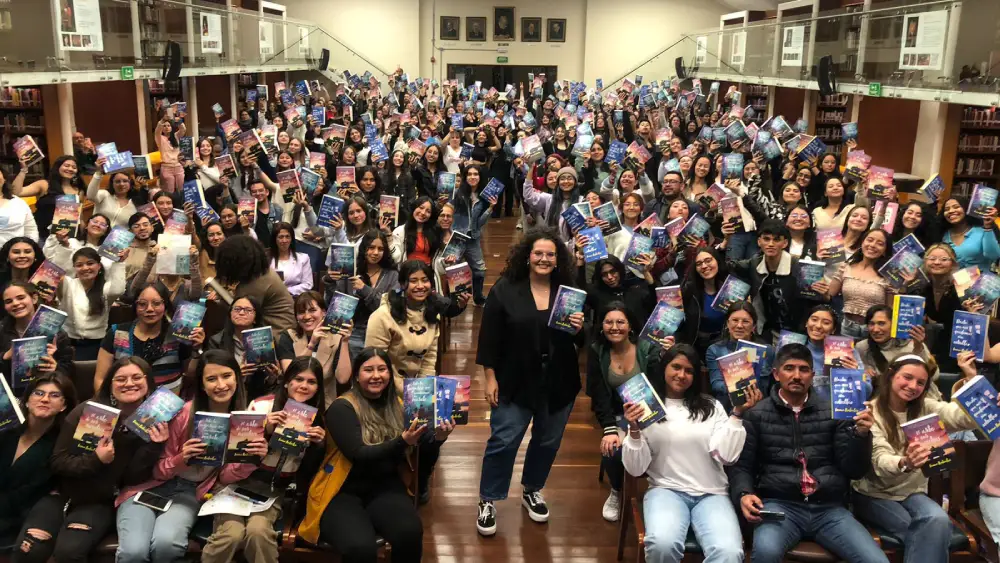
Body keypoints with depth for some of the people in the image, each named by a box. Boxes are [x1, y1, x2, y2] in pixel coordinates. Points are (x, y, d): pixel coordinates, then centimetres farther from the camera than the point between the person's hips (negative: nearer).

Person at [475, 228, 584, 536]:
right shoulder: (505, 289, -7)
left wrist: (579, 329, -17)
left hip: (558, 384, 3)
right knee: (503, 441, 0)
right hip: (515, 382, -3)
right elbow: (490, 337, -6)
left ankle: (531, 491, 38)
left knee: (548, 441, 15)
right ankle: (488, 501, 17)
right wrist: (490, 377, -9)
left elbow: (582, 341, 6)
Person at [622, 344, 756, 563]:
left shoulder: (711, 406, 12)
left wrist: (737, 414, -6)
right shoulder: (645, 409, 6)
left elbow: (727, 455, -1)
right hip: (666, 490, -1)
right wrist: (634, 430, -12)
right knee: (662, 544, -34)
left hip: (711, 494, 1)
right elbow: (635, 469, 2)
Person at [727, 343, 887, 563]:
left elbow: (854, 470, 8)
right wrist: (744, 494, -13)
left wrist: (861, 434, -9)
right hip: (779, 505, -2)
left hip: (829, 508, 2)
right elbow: (741, 466, 7)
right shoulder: (757, 415, 7)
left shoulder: (832, 413, 11)